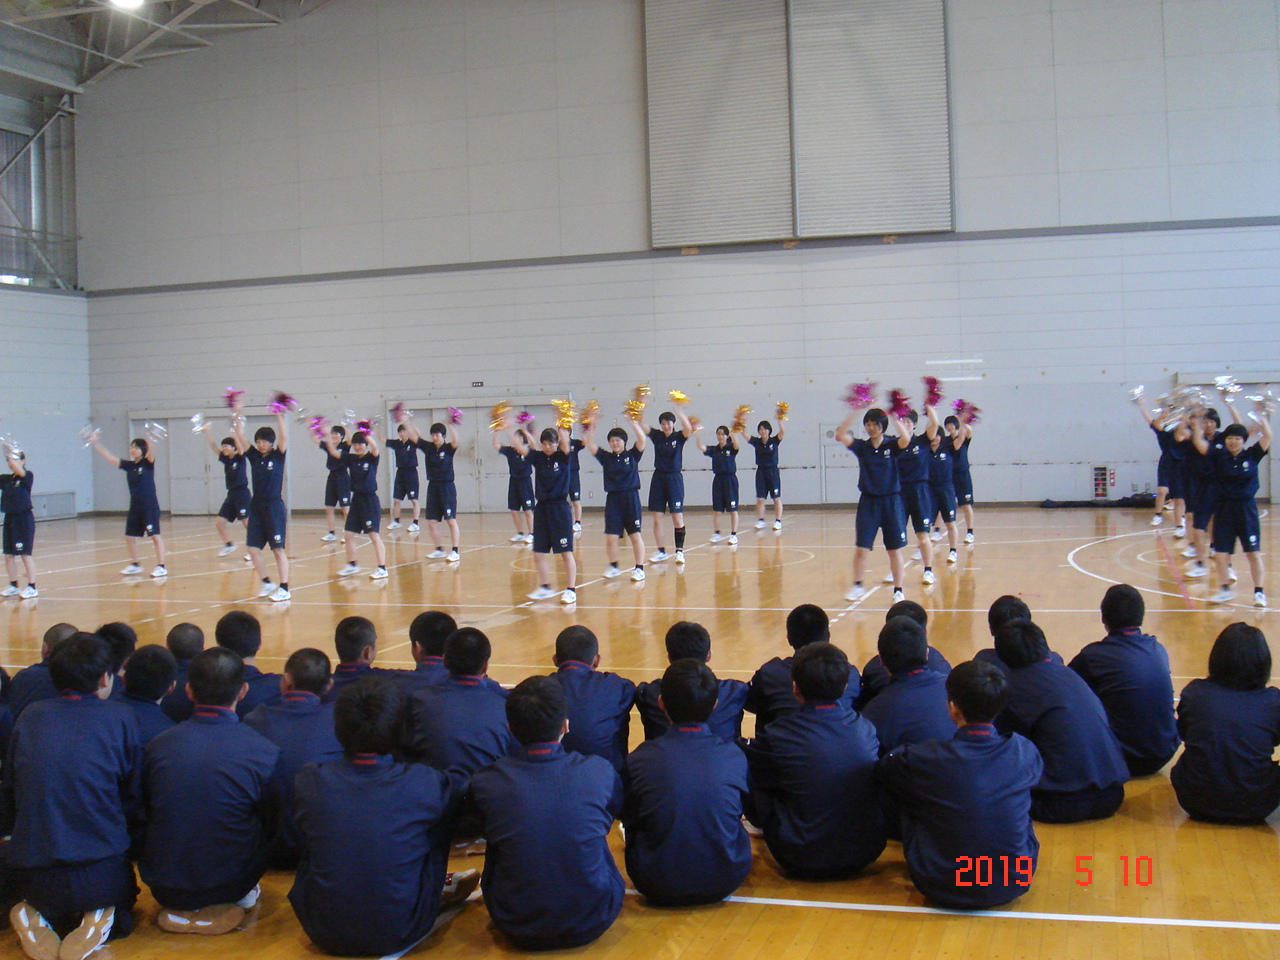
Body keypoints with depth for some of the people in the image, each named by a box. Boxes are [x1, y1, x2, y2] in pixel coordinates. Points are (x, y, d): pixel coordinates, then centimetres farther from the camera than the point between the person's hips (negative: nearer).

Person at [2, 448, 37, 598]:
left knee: (25, 553, -4)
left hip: (24, 519, -6)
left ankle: (32, 587, 1)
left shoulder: (28, 476, -6)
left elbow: (20, 471, -27)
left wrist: (8, 453, -29)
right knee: (8, 554, 8)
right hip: (9, 519, 6)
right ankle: (13, 586, 18)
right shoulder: (5, 479, 10)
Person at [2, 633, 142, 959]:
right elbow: (134, 801, 3)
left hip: (31, 879, 3)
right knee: (123, 897, 30)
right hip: (100, 876, -2)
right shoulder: (120, 718, -3)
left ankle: (36, 915, 2)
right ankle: (97, 918, -4)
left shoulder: (29, 717, 3)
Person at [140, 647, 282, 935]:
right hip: (230, 885, -2)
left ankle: (179, 909, 21)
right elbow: (273, 825, 0)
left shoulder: (157, 746, -7)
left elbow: (143, 817, 8)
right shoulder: (264, 752, -14)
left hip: (164, 887, 3)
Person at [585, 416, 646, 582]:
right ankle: (613, 567, 15)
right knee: (610, 537, -1)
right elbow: (590, 445, 0)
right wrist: (591, 427, -7)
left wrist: (632, 422, -16)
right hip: (612, 499, 2)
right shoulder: (606, 457, 8)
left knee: (636, 535, 2)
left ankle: (639, 568, 8)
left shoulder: (632, 456, 1)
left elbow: (642, 440, -13)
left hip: (631, 498, -2)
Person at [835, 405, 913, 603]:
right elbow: (840, 435, -11)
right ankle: (857, 586, 15)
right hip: (868, 501, 1)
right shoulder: (861, 446, 3)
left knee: (895, 549, 3)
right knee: (861, 548, -2)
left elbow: (906, 439, -24)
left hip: (891, 501, -1)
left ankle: (898, 591, 12)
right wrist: (854, 413, -17)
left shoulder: (892, 446, -2)